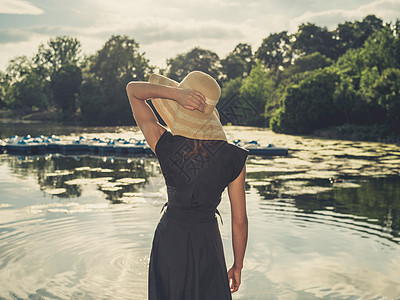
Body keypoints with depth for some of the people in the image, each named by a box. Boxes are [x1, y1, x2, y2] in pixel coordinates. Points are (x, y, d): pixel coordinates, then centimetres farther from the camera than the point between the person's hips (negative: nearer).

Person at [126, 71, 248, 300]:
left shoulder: (164, 145, -18)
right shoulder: (234, 158, -16)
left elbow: (133, 89, -5)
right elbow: (239, 220, -9)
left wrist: (175, 93, -24)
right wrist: (238, 266, 6)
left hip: (169, 240, 0)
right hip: (207, 244, 0)